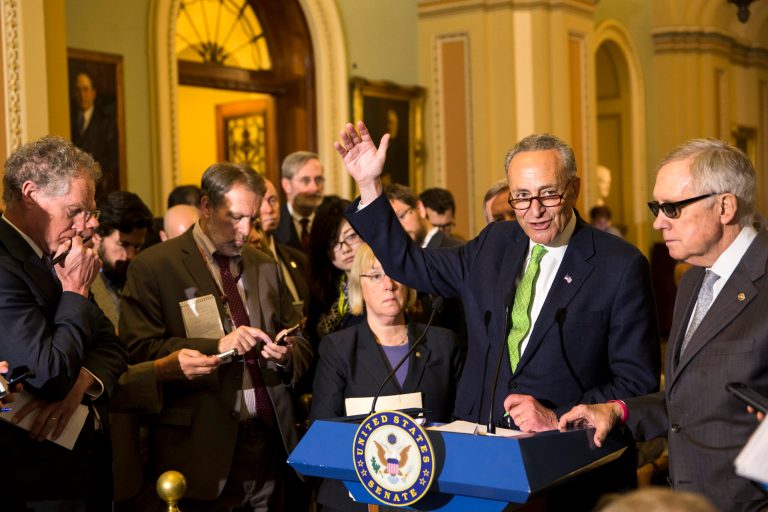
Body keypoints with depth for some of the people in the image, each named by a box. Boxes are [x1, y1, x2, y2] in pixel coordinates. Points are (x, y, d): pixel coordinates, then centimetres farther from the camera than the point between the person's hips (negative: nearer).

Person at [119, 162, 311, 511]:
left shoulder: (265, 266, 14)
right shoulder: (154, 267, -4)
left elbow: (300, 343, 17)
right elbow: (138, 352, -12)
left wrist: (287, 355, -5)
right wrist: (215, 346, -21)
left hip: (270, 441, 5)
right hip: (204, 448, -4)